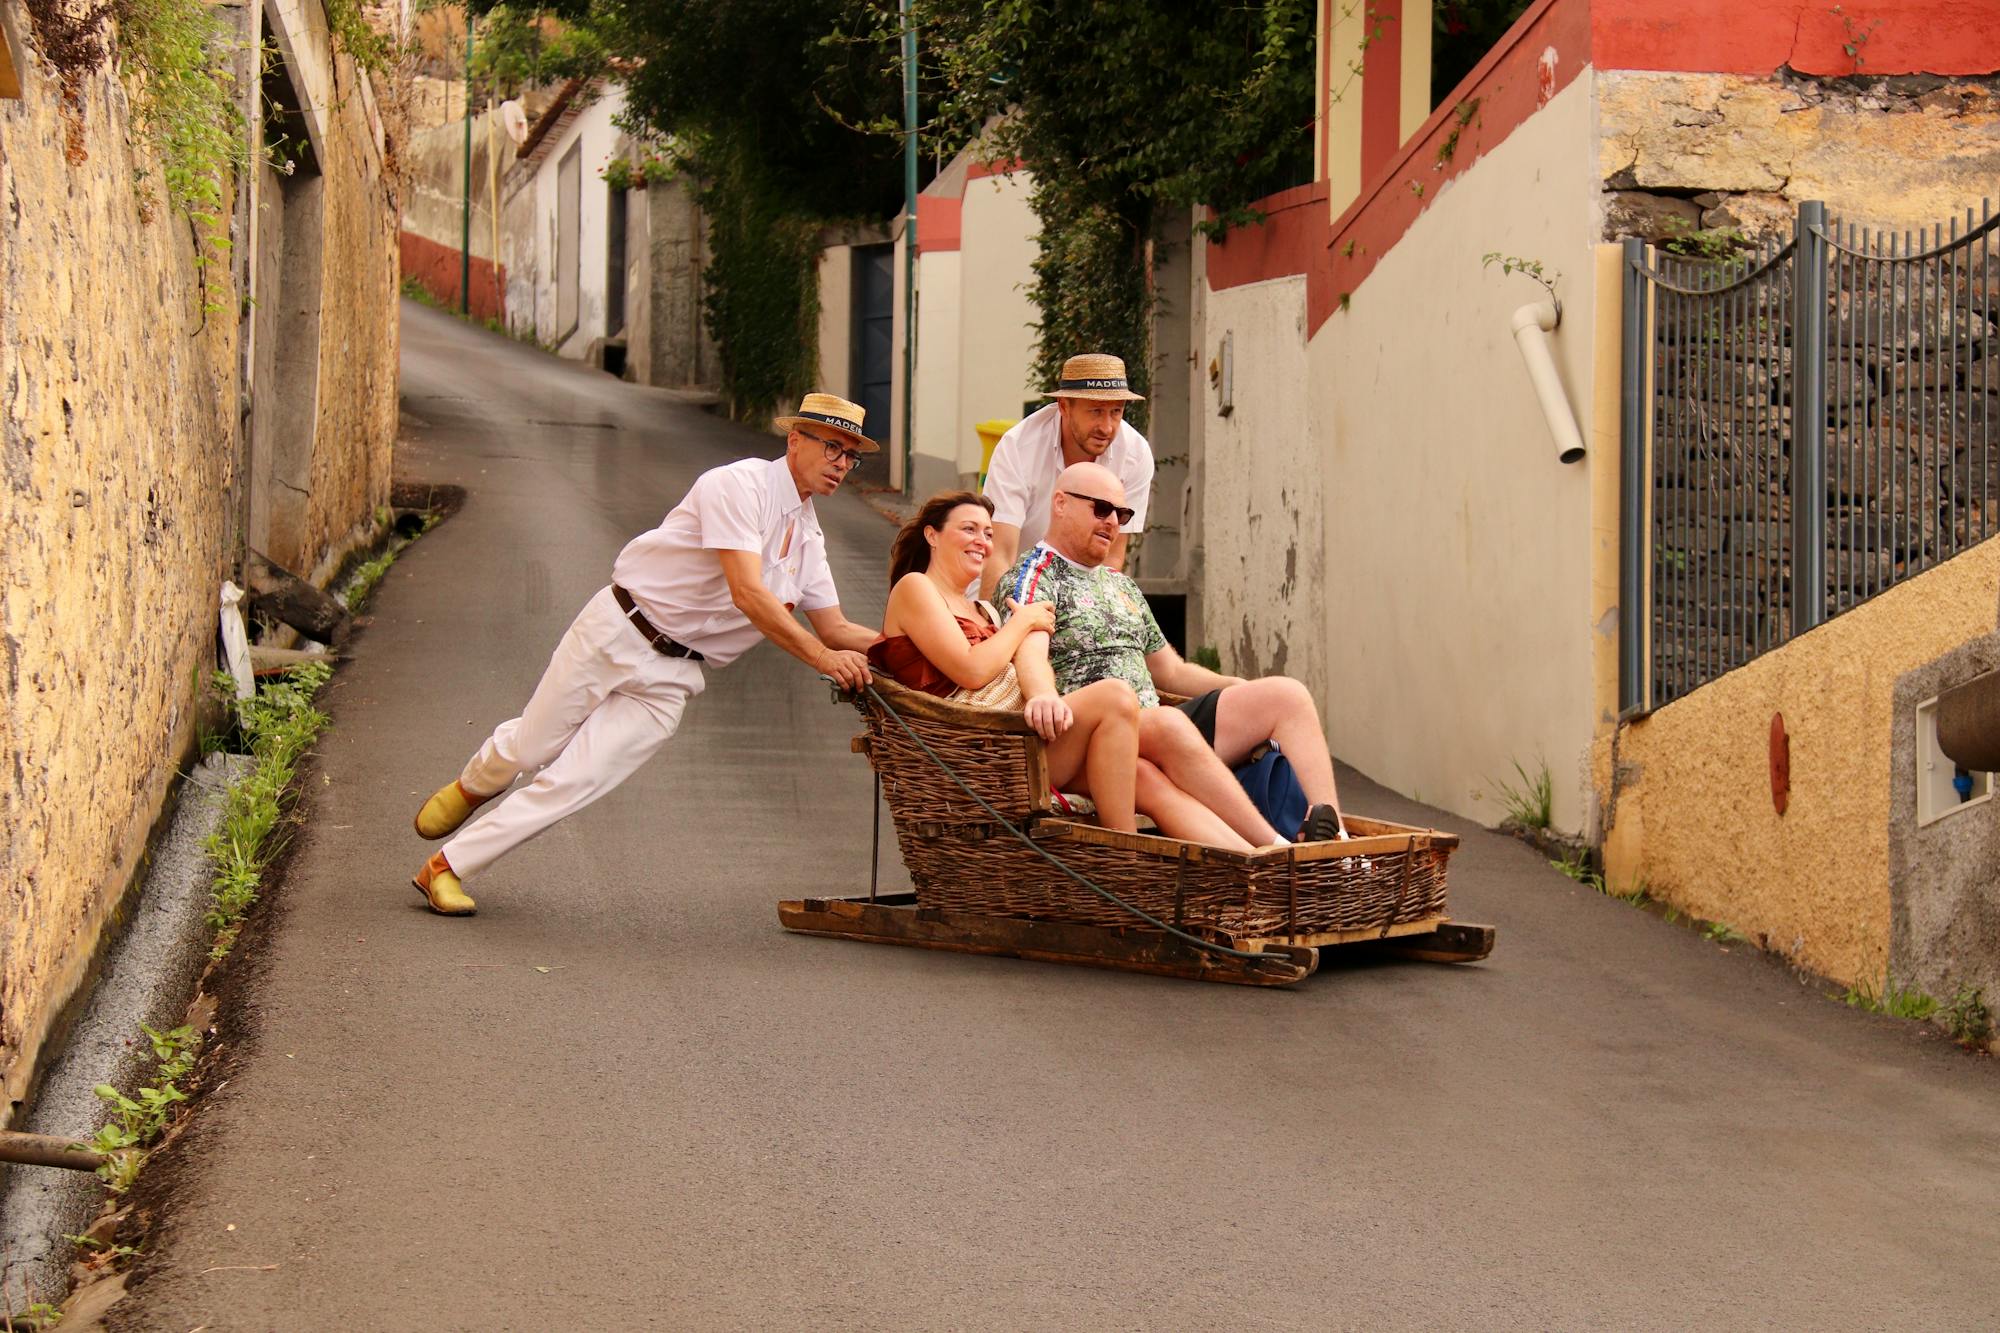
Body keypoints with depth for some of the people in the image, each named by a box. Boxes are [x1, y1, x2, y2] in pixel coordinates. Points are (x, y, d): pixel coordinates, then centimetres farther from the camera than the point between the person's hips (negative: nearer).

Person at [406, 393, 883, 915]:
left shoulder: (808, 538, 11)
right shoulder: (741, 484, -15)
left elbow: (836, 629, 14)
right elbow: (747, 593, -25)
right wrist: (822, 657, -28)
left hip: (668, 680, 5)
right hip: (616, 633, -5)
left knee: (576, 784, -8)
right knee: (529, 749, 4)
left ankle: (446, 869, 1)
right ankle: (471, 787, 41)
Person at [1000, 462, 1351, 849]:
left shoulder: (1123, 586, 28)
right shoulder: (1034, 577, 1)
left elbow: (1171, 671, 32)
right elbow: (1030, 650, -19)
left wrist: (1246, 690, 17)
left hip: (1157, 734, 9)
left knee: (1286, 694, -7)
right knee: (1168, 723, -40)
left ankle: (1333, 834, -26)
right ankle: (1279, 853, -46)